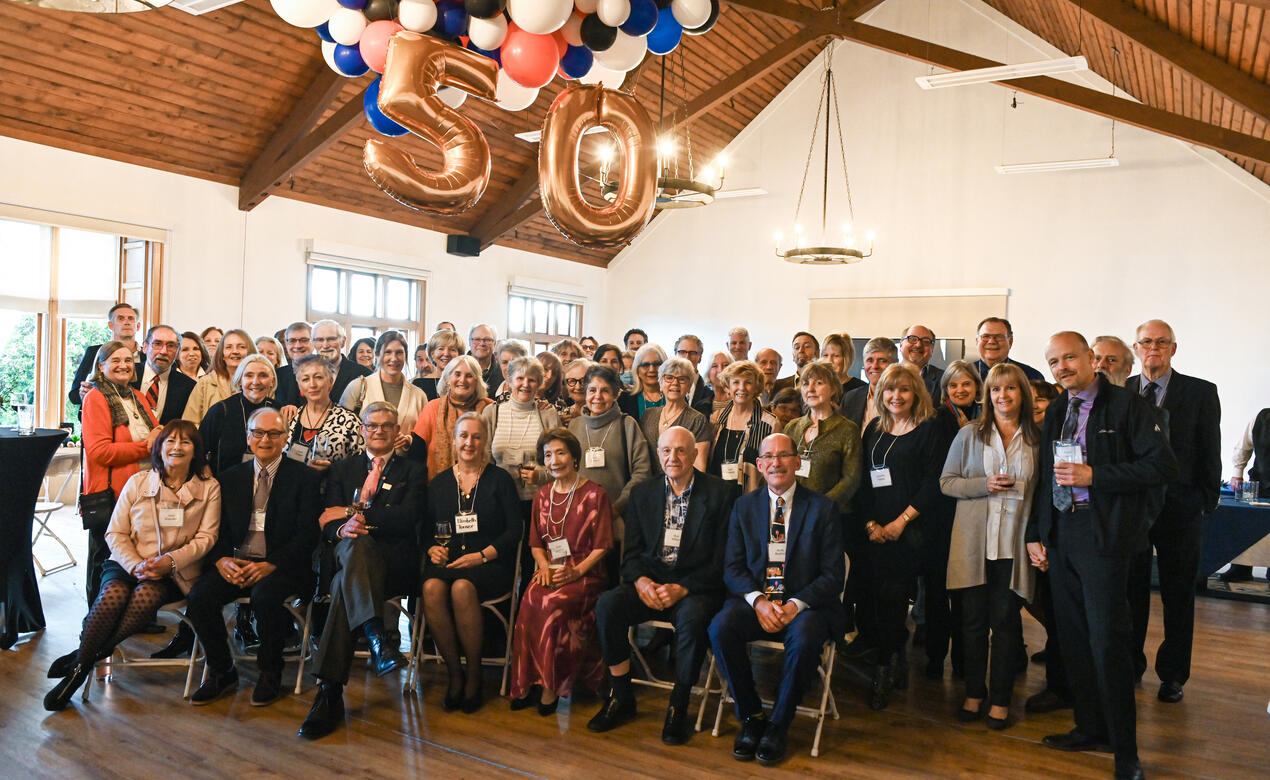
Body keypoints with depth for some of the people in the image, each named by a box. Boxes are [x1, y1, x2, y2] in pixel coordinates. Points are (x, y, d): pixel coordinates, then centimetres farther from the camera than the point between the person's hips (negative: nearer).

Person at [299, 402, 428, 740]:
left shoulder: (413, 471, 16)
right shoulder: (342, 469, 24)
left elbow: (406, 519, -3)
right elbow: (326, 524, 10)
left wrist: (353, 512, -6)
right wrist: (342, 529, -15)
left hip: (396, 565, -1)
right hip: (347, 555, 2)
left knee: (345, 585, -34)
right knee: (356, 543, -37)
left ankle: (330, 693, -37)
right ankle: (377, 640, -50)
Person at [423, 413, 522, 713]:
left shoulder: (500, 479, 6)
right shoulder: (439, 482, 16)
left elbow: (515, 529, 0)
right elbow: (426, 528, 17)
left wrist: (482, 555, -11)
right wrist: (432, 548, -6)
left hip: (490, 564, -3)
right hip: (447, 561, 3)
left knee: (462, 588, -35)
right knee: (431, 588, -31)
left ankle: (474, 675, -14)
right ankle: (454, 674, -14)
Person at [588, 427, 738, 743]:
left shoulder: (721, 493, -2)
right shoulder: (642, 493, 11)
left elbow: (722, 559, -7)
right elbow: (631, 552, 9)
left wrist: (682, 588, -19)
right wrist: (641, 581, -14)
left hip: (695, 588, -3)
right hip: (650, 583, 4)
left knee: (692, 617, -35)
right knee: (606, 605, -24)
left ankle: (678, 707, -14)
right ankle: (621, 697, -6)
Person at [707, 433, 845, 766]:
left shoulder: (822, 508, 2)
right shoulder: (744, 506, 10)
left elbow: (833, 574, -3)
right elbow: (732, 567, 5)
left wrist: (796, 605, -18)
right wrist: (758, 601, -14)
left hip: (805, 604, -2)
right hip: (755, 600, 2)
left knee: (804, 637, -35)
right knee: (720, 627, -27)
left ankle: (778, 724, -11)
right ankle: (750, 717, -7)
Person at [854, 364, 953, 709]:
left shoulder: (932, 430, 0)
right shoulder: (874, 430, 15)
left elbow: (934, 482, -8)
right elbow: (863, 481, 12)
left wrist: (902, 521, -12)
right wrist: (870, 523, 0)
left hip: (916, 530, -4)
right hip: (877, 533, 5)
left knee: (891, 596, -13)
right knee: (879, 599, -5)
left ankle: (885, 672, 2)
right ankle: (895, 664, 12)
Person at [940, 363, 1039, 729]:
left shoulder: (1037, 439, 6)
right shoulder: (969, 434, 5)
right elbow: (946, 482, 4)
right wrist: (984, 485, -12)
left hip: (1014, 543, 0)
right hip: (974, 541, 0)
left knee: (1006, 620, 4)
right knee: (973, 619, 6)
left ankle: (1000, 699, 17)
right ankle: (974, 693, 20)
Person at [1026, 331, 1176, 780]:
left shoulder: (1124, 405, -6)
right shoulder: (1056, 412, 13)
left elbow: (1163, 466, -13)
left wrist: (1094, 475, -17)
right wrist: (1035, 534, 12)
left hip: (1103, 536, -6)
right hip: (1059, 535, 7)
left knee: (1107, 640, -5)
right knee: (1072, 637, 12)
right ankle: (1091, 728, 28)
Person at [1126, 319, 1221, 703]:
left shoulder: (1201, 392, -1)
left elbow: (1210, 452, 0)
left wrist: (1206, 501, -4)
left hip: (1180, 509, -1)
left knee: (1178, 596, 8)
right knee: (1131, 592, 11)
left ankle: (1172, 675, 22)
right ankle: (1130, 665, 26)